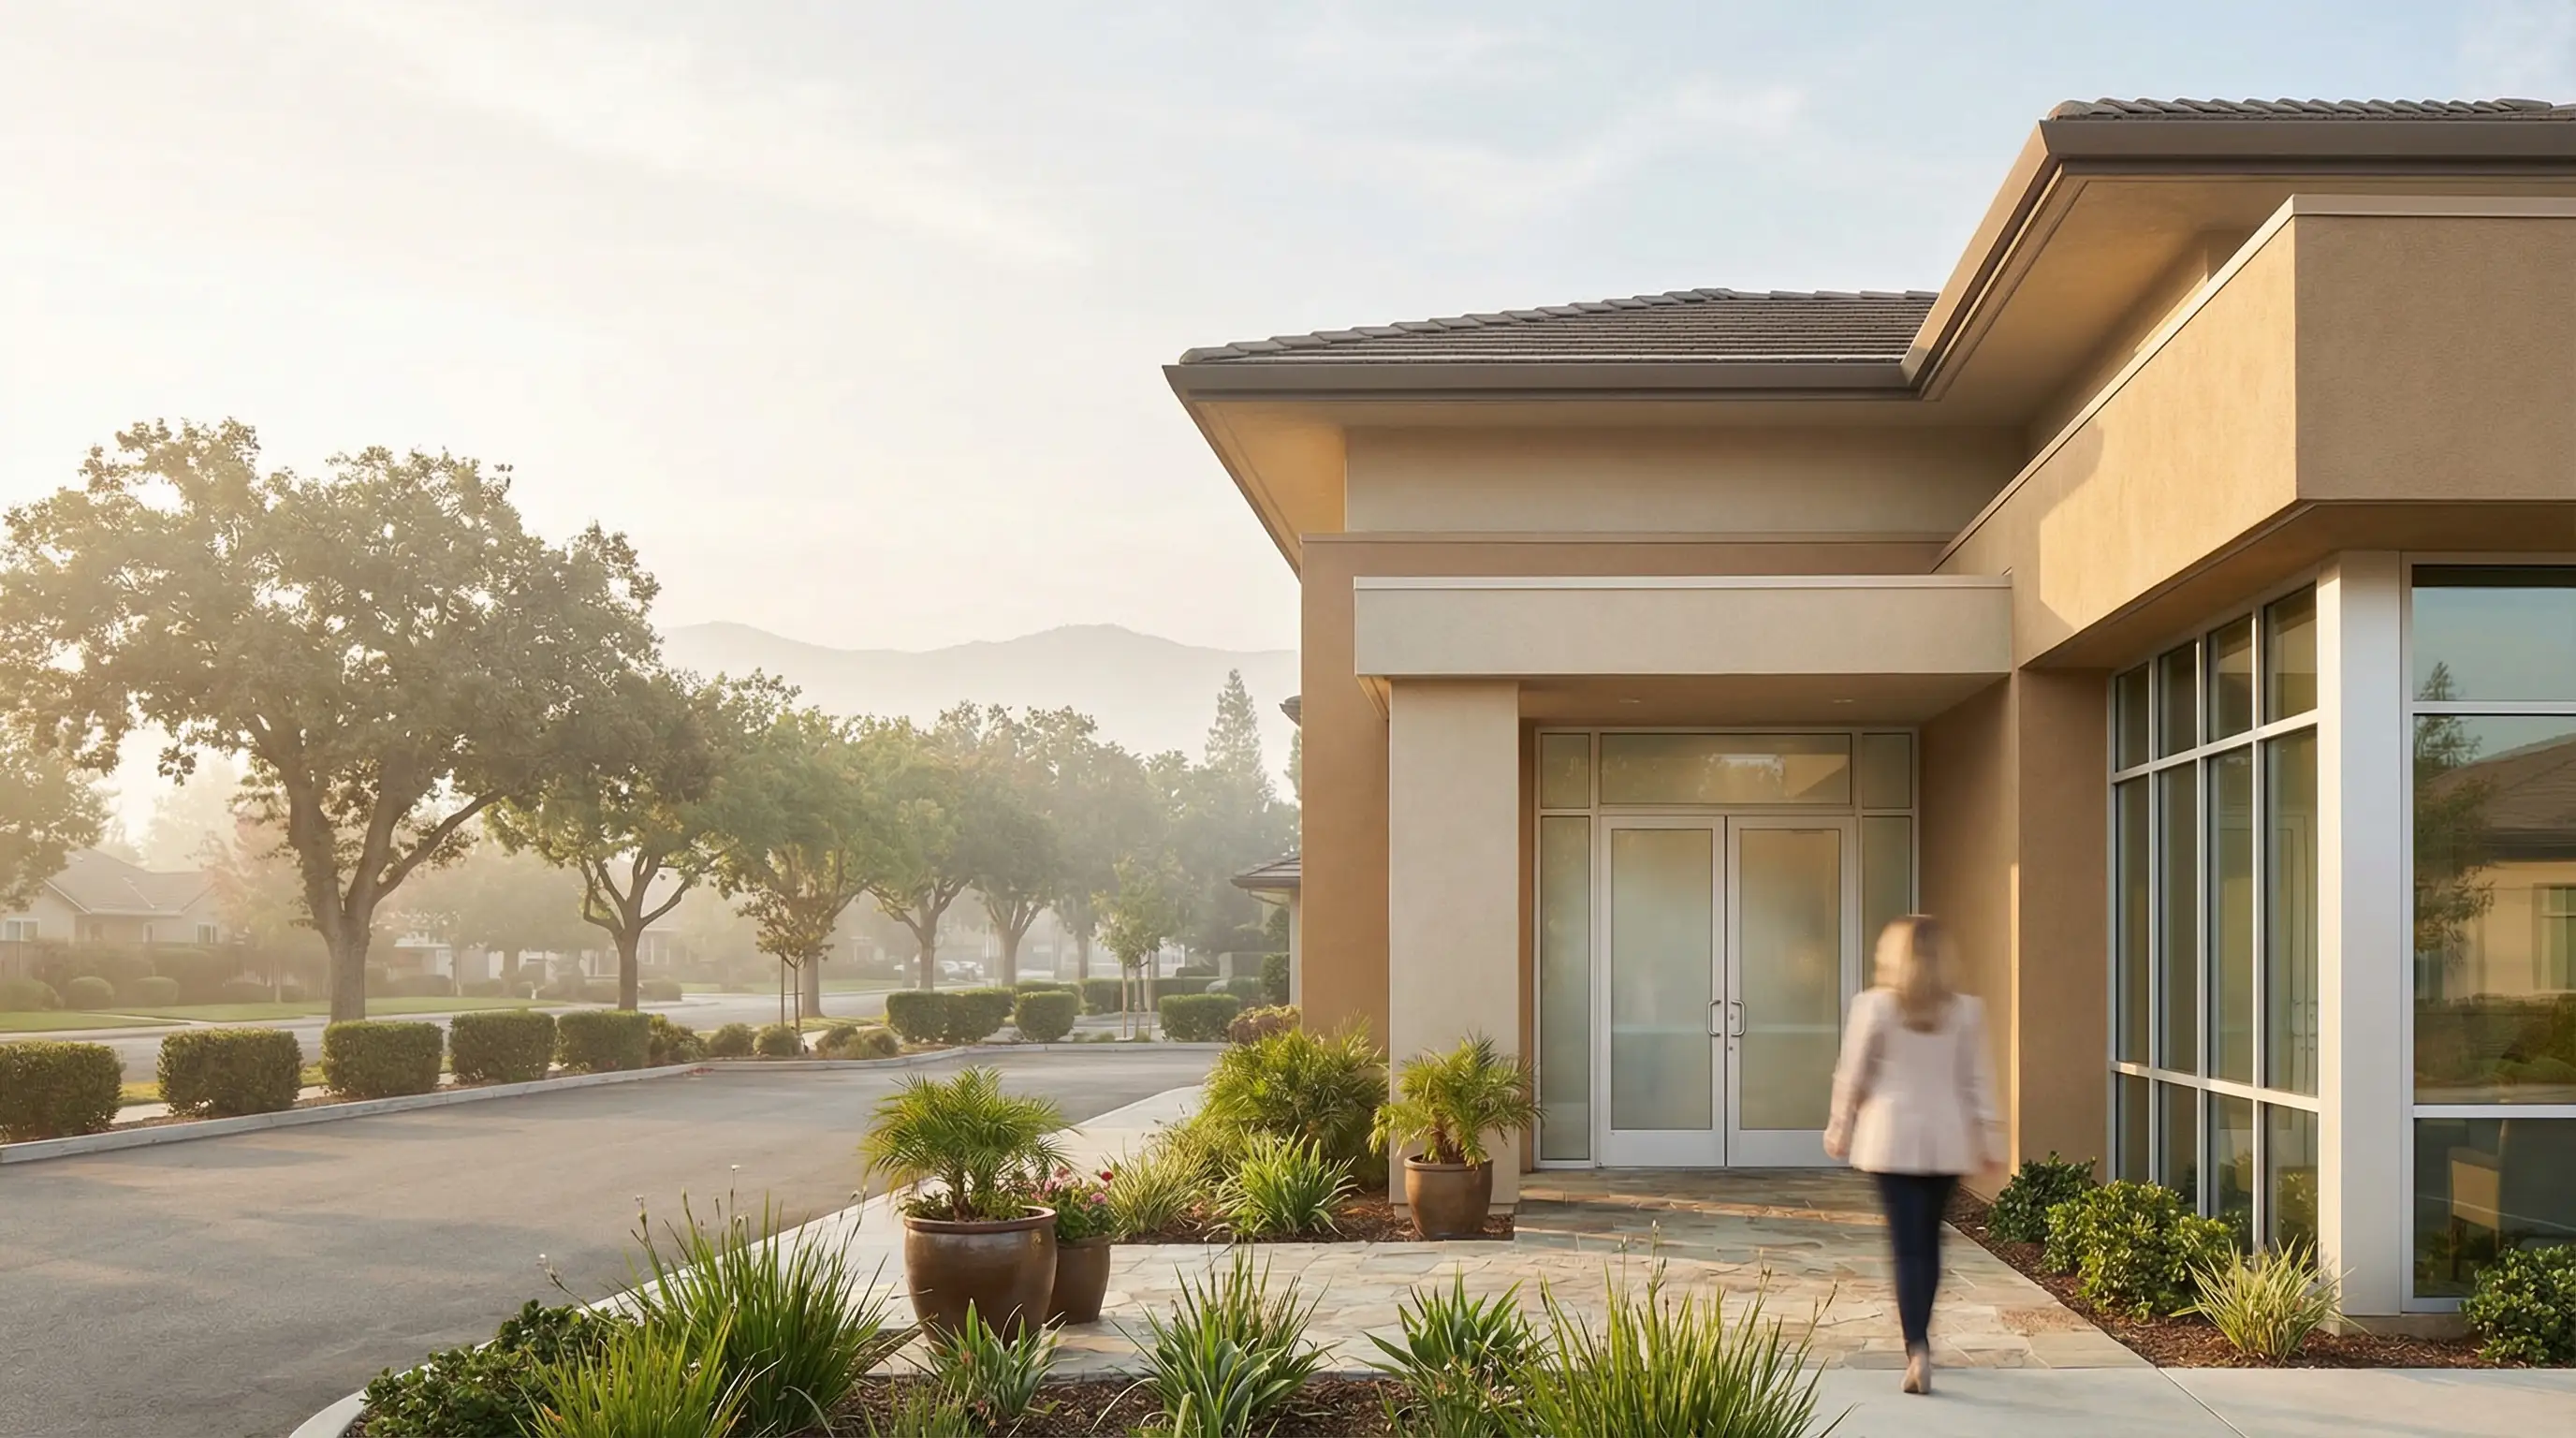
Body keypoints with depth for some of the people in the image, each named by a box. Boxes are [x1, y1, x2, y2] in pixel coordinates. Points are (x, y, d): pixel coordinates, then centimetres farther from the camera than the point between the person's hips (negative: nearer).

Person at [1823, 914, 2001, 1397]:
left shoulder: (1875, 1006, -6)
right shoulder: (1965, 1010, 0)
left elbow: (1852, 1074, -2)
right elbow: (1977, 1079, 2)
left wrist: (1839, 1128, 11)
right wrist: (1989, 1137, 10)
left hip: (1892, 1138, -3)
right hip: (1946, 1140, 3)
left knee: (1908, 1246, -3)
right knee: (1929, 1241, 17)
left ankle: (1917, 1350, -16)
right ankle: (1918, 1341, 29)